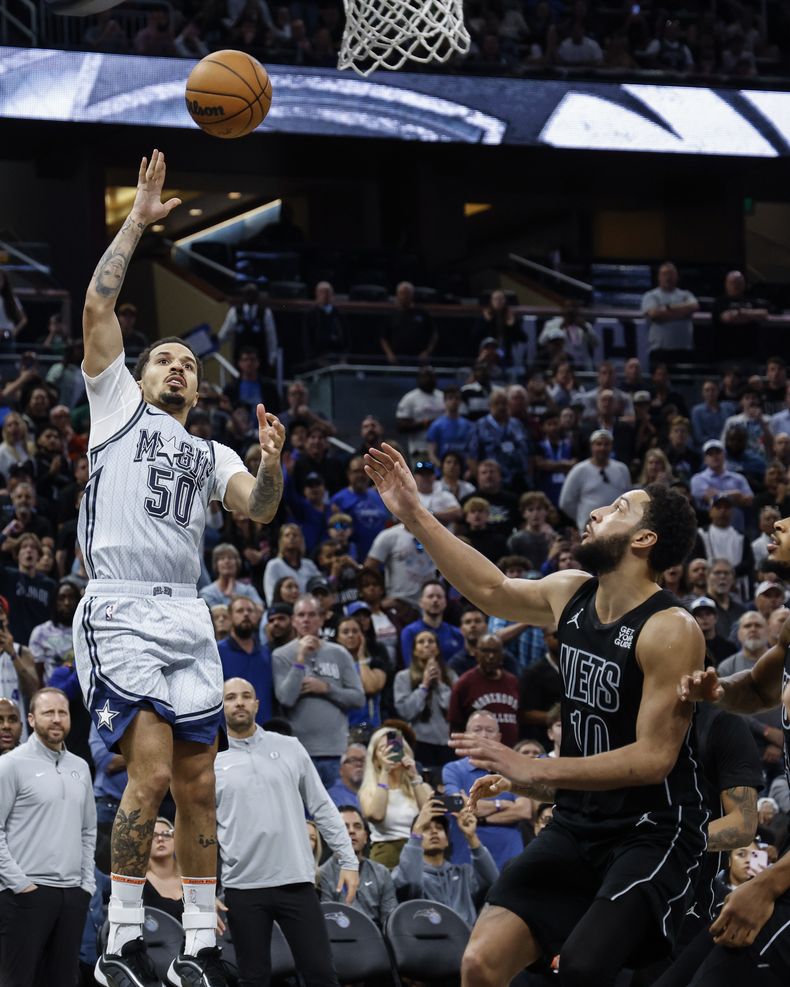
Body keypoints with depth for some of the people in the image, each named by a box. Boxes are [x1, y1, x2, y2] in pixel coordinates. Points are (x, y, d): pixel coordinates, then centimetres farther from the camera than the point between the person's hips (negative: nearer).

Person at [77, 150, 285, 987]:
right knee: (152, 772, -17)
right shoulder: (116, 404, 14)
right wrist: (138, 220, 4)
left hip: (186, 618, 5)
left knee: (198, 785, 3)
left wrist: (272, 465, -15)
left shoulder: (210, 455, 24)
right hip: (120, 610, -5)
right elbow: (97, 304, 3)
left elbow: (258, 510, 5)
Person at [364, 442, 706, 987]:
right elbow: (492, 589, 22)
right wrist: (414, 515, 20)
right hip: (577, 826, 7)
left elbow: (654, 757, -21)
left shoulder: (671, 630, -17)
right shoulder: (571, 593, 5)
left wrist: (535, 771, -24)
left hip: (654, 834, -7)